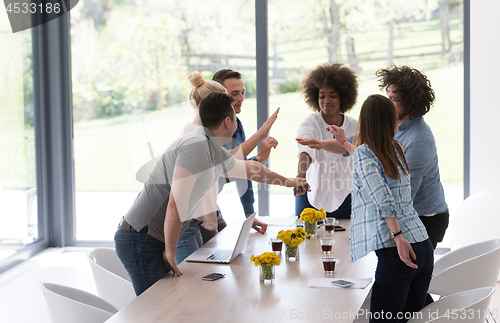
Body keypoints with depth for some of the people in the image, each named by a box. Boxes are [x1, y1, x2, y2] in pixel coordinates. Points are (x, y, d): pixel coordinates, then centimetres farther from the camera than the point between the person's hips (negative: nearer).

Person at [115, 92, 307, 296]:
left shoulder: (217, 155, 13)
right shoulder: (196, 146, -19)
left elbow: (249, 169, 33)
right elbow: (176, 204, -26)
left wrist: (288, 182, 48)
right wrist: (170, 251, -19)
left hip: (155, 240, 10)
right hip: (141, 240, -10)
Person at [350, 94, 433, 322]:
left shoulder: (363, 153, -4)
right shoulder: (396, 149, 16)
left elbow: (382, 197, -18)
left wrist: (397, 236, -22)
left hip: (392, 252, -7)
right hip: (423, 247, 7)